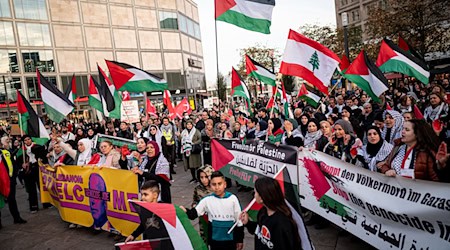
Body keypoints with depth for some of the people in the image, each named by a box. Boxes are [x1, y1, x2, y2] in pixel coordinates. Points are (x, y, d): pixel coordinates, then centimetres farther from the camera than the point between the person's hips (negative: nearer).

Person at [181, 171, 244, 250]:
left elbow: (239, 219, -2)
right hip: (215, 239, 0)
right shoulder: (207, 200, -9)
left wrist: (240, 239, 2)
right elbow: (194, 213, -11)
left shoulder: (232, 198, -10)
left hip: (230, 239, 0)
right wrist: (186, 211, -33)